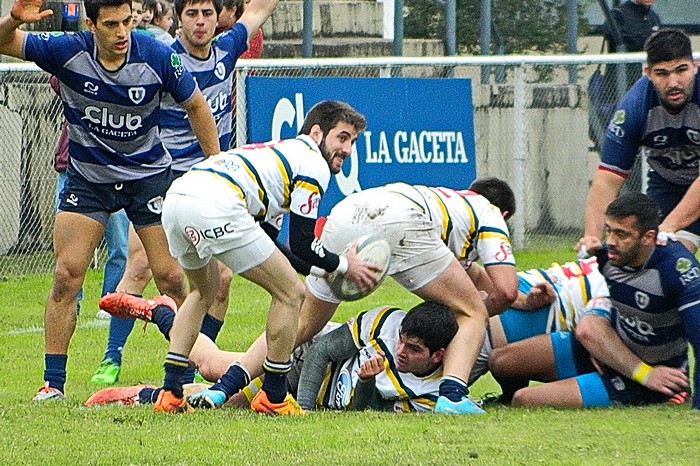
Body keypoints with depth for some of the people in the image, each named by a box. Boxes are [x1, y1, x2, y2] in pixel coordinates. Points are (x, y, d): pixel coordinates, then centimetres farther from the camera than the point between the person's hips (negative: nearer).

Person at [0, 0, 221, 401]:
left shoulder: (157, 58, -17)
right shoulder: (68, 52, -16)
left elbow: (196, 105, -1)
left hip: (149, 176, -1)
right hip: (87, 179, 1)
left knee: (172, 278, -5)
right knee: (66, 275, -7)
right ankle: (53, 383, 0)